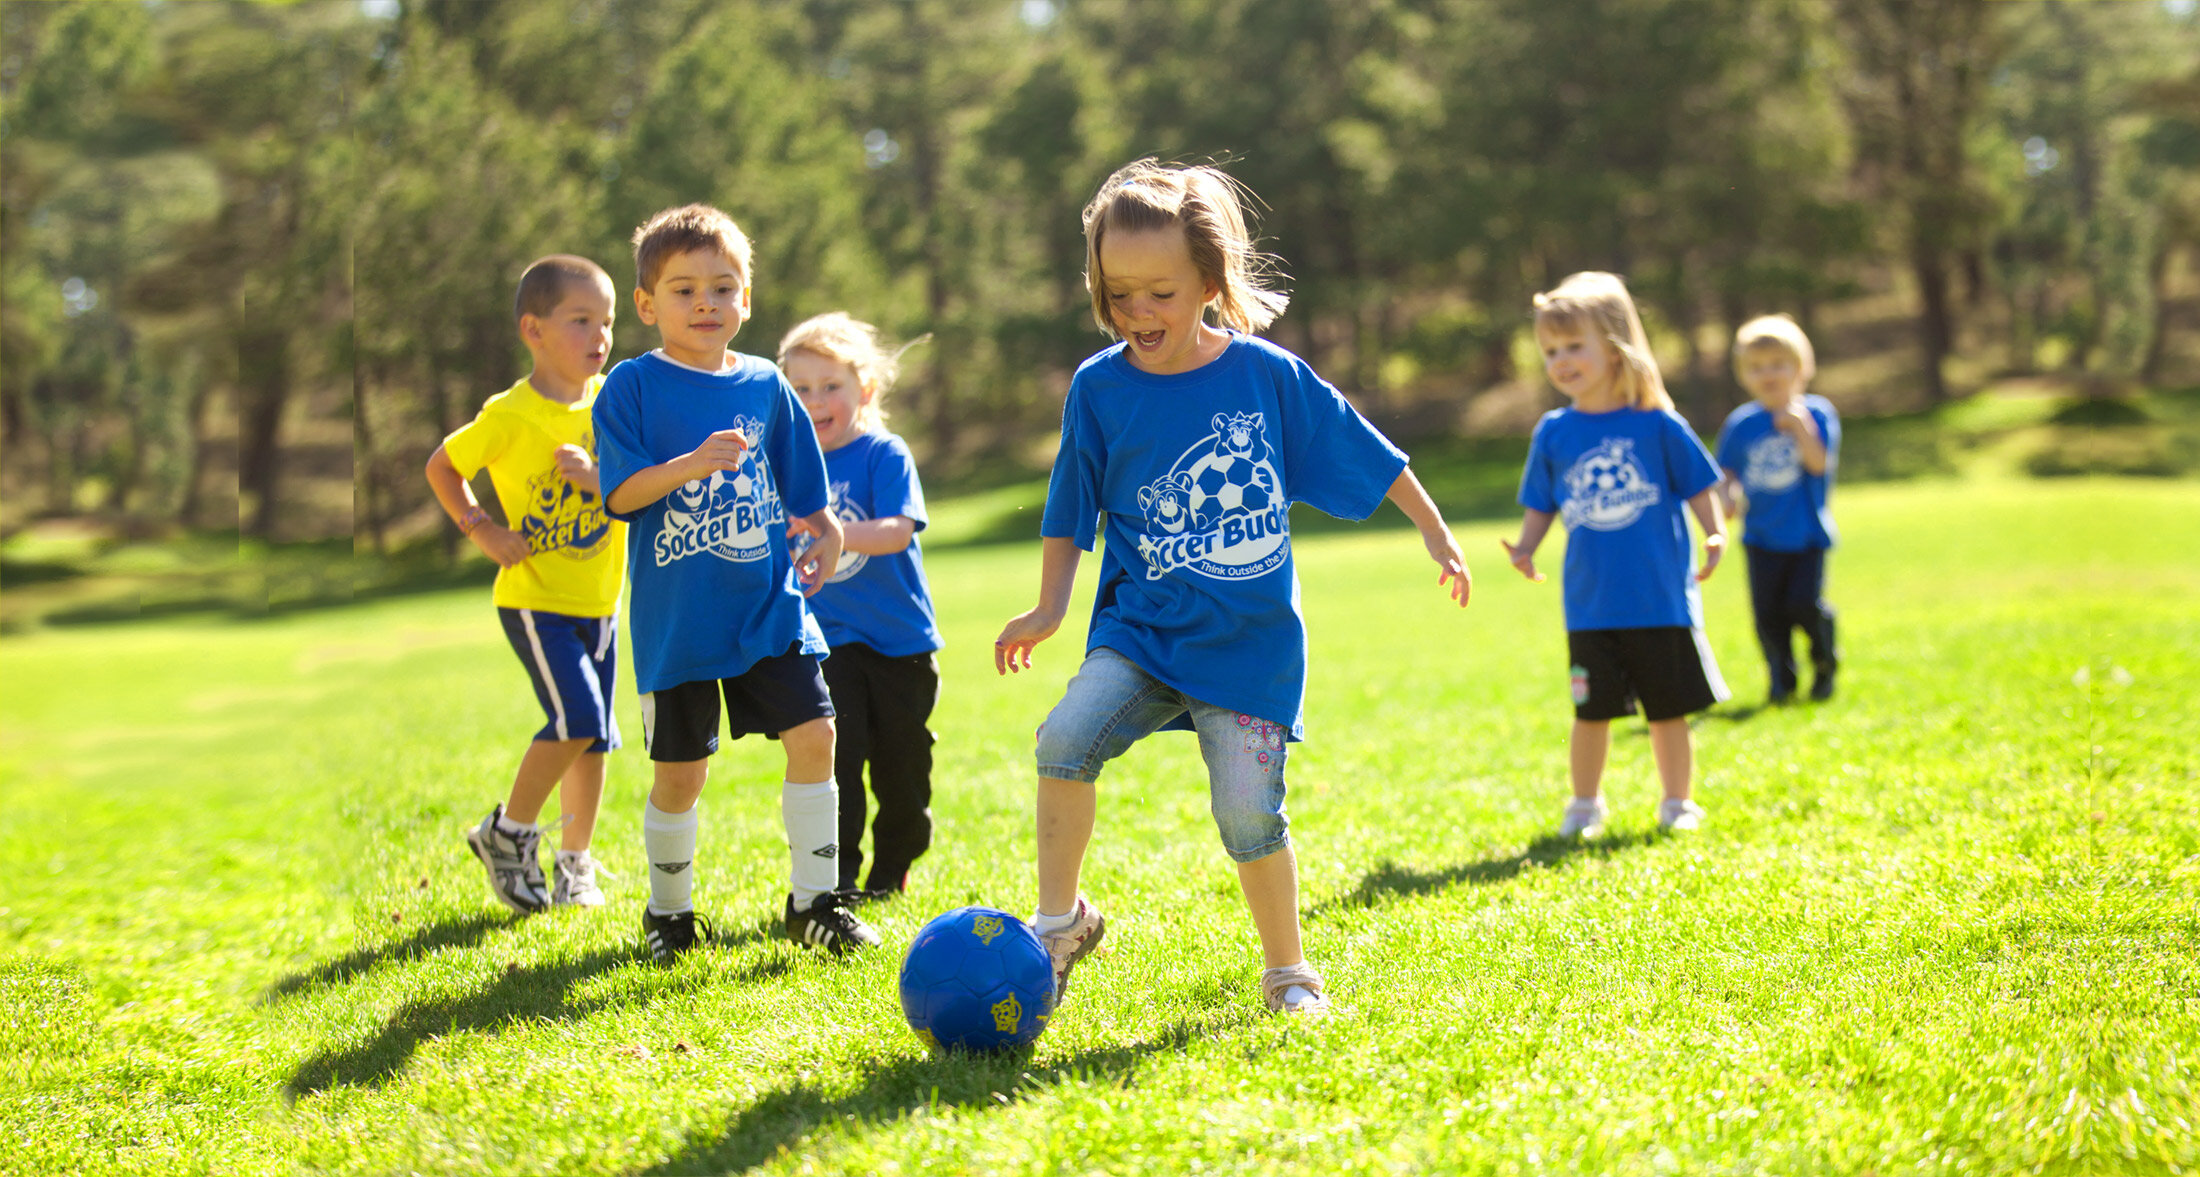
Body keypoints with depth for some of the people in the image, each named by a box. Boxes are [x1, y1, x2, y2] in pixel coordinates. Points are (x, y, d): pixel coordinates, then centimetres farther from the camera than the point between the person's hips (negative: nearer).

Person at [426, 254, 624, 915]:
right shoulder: (509, 416, -12)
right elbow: (441, 467, 1)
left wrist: (598, 474, -19)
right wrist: (480, 529, -9)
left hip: (600, 600, 5)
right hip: (535, 601, -5)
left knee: (593, 735, 8)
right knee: (577, 719, -17)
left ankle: (576, 866, 22)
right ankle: (507, 833, 2)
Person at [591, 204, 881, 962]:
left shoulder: (766, 386, 8)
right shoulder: (633, 387, -5)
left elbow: (802, 488, 18)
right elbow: (621, 493, -13)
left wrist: (826, 534, 5)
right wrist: (688, 466, -27)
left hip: (769, 606, 3)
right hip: (676, 617, -3)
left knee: (813, 733, -6)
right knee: (680, 770, 3)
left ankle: (813, 901, 8)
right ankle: (669, 911, 24)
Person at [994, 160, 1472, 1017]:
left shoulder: (1268, 374, -4)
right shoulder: (1100, 387, -2)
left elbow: (1368, 457, 8)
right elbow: (1071, 513, 9)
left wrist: (1435, 535, 12)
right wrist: (1049, 609, 2)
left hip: (1251, 641, -1)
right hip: (1141, 628, 1)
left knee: (1250, 814, -6)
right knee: (1066, 738, -23)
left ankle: (1287, 970, 17)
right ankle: (1060, 918, -4)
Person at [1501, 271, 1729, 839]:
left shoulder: (1657, 424, -5)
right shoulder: (1553, 433, 2)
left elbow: (1698, 488, 1)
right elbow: (1541, 507, 8)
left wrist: (1714, 537, -14)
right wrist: (1525, 548, -9)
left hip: (1661, 600, -2)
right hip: (1590, 606, 2)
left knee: (1668, 708, 8)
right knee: (1591, 711, 8)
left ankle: (1677, 802, 22)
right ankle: (1585, 804, 24)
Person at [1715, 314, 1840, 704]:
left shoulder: (1816, 413, -4)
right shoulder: (1740, 425, 3)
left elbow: (1819, 463, -17)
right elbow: (1726, 473, 10)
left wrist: (1799, 427, -30)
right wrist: (1728, 496, -11)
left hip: (1807, 532, -2)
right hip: (1761, 535, 2)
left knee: (1805, 605, -12)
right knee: (1768, 611, -2)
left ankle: (1825, 662, 17)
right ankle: (1782, 679, 16)